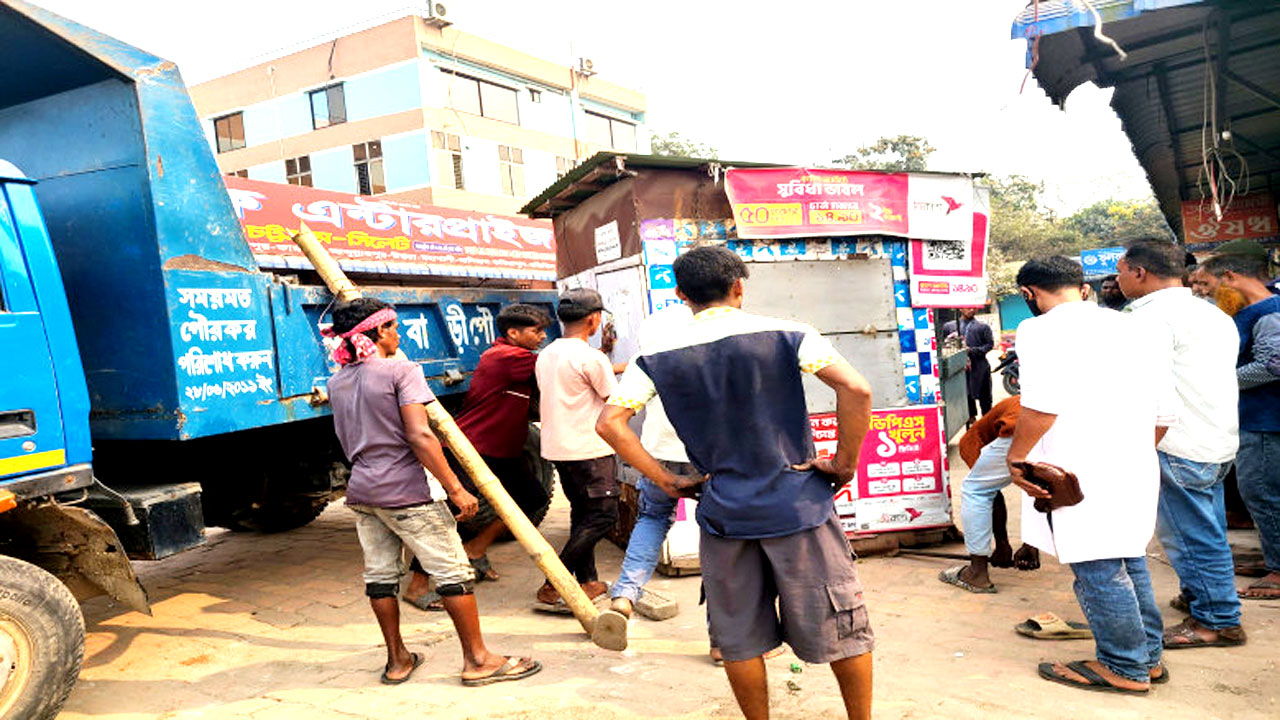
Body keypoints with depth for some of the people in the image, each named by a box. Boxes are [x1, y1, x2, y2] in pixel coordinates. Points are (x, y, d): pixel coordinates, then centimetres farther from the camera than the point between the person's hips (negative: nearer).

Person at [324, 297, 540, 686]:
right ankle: (477, 660, 6)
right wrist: (456, 488, -17)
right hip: (405, 491, -8)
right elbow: (419, 436, -19)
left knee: (380, 574, 13)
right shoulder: (401, 371, -11)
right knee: (453, 571, 0)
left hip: (361, 490, 8)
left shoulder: (337, 383, 11)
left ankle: (397, 660, 24)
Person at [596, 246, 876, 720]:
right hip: (798, 503, -1)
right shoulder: (786, 335, -6)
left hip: (723, 514, 2)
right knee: (840, 626, 15)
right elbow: (857, 391, -16)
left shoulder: (660, 357, 0)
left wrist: (666, 480, 0)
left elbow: (609, 423, -5)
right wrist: (844, 463, -5)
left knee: (741, 639, 15)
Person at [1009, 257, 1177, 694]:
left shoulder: (1042, 330, -10)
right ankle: (1147, 657, 32)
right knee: (1130, 563, 20)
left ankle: (1124, 668, 14)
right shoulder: (1130, 326, 14)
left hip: (1081, 473, -8)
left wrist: (1017, 456, -10)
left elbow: (1043, 404, -22)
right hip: (1136, 471, 9)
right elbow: (1166, 412, 14)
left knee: (1098, 571, 3)